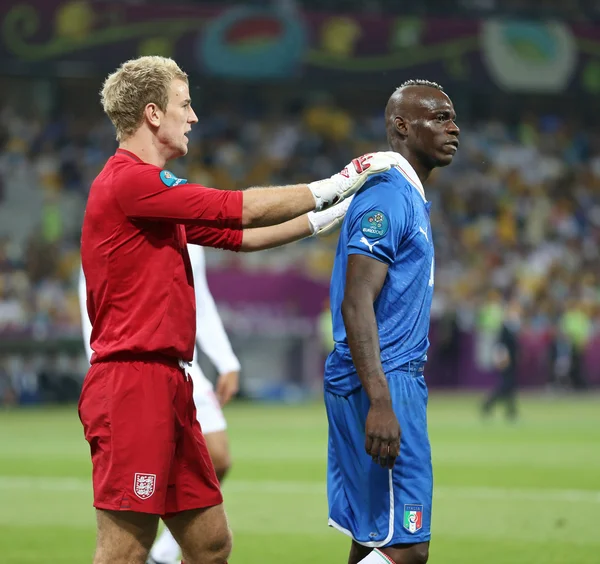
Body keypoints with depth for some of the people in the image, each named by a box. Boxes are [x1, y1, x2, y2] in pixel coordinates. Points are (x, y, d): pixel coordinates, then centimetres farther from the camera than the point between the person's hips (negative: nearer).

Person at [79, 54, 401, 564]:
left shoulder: (150, 188, 20)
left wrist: (326, 217, 23)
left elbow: (239, 235, 27)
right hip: (133, 383, -10)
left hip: (167, 385, 10)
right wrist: (341, 183, -2)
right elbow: (243, 210, -12)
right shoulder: (129, 181, -12)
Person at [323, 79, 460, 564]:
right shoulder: (387, 198, -13)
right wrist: (380, 404, -29)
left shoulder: (411, 197, 19)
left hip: (397, 378, 10)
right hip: (385, 384, -10)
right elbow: (356, 303, -22)